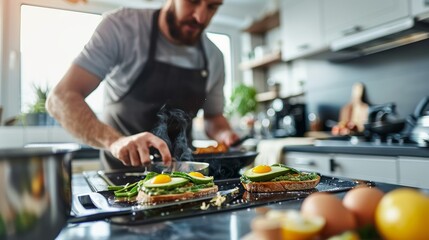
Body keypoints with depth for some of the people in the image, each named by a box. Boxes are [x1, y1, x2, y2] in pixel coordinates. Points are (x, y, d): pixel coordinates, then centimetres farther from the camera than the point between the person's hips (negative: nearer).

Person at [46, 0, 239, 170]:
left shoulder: (214, 58, -3)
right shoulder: (122, 26, -14)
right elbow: (60, 98, -20)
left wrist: (224, 135, -11)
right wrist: (114, 140, -37)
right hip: (121, 173, -1)